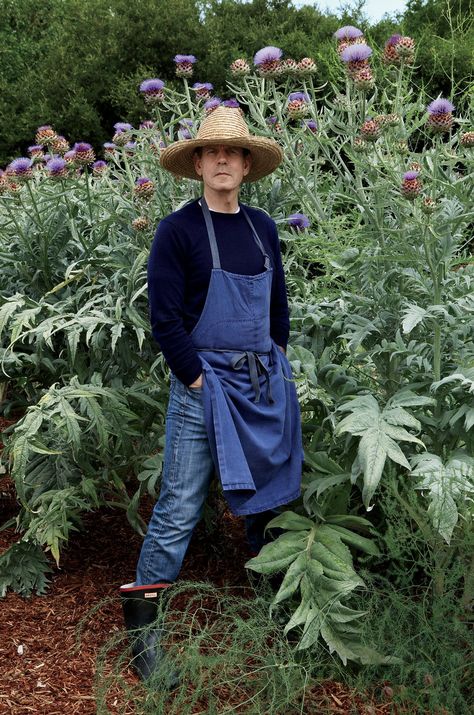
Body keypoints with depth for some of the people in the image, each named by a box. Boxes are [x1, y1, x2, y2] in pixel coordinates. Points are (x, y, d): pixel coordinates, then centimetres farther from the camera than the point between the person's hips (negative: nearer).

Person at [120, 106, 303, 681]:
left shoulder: (262, 228, 10)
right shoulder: (178, 230, -7)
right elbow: (164, 318, -11)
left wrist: (273, 368, 11)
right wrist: (199, 381, -11)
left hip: (266, 383, 6)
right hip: (205, 385, -5)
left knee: (269, 494, 14)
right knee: (180, 509, -3)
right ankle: (141, 623, 10)